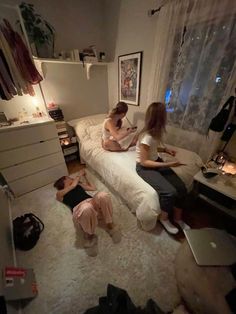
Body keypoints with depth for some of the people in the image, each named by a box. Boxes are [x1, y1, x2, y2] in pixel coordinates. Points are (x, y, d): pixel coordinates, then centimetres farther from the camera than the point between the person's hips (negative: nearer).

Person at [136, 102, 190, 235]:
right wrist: (168, 164, -23)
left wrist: (165, 149, -1)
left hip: (157, 161, 8)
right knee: (170, 192, -22)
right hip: (145, 167, -8)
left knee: (181, 188, -3)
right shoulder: (147, 137, -27)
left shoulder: (156, 131, -1)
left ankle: (178, 217, 22)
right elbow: (144, 162, -23)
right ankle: (164, 218, 11)